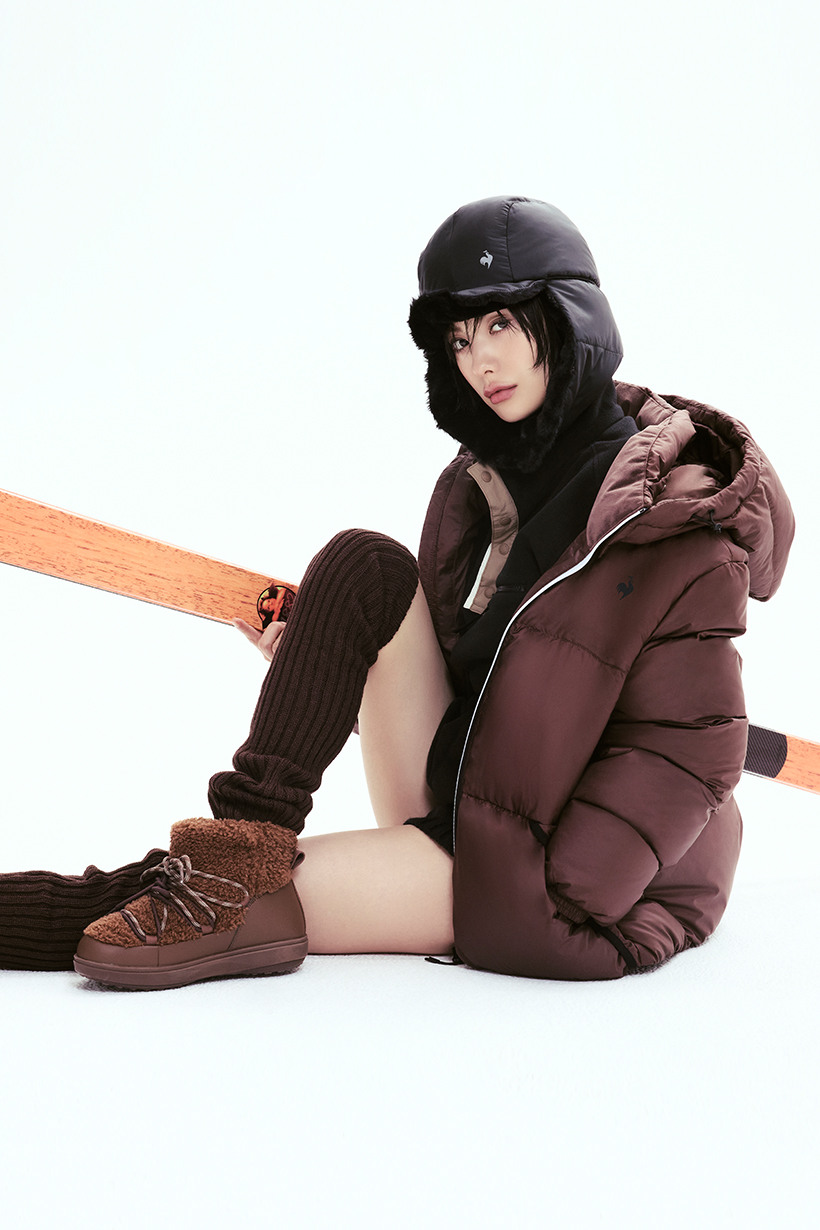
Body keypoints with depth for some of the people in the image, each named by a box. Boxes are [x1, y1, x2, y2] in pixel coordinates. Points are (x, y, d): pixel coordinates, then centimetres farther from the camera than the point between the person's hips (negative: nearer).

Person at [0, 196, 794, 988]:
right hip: (457, 803, 7)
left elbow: (687, 749, -16)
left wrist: (551, 902, -23)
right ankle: (245, 853, -18)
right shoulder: (477, 482, 7)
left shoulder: (678, 513, -15)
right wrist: (321, 671, -4)